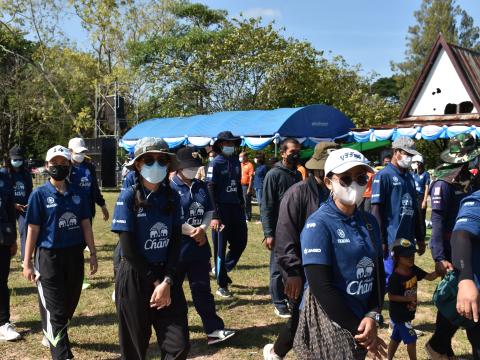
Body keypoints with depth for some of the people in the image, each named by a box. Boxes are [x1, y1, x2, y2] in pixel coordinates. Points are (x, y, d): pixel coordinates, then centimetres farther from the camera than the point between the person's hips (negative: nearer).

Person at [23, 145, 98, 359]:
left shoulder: (78, 194, 5)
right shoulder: (39, 194, -6)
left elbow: (86, 225, 8)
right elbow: (33, 230, -6)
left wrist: (93, 254, 6)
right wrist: (27, 263, -6)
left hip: (75, 254, 5)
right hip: (49, 256, -4)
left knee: (70, 303, 16)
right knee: (55, 309, -1)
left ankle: (53, 336, 41)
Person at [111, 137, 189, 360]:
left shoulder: (172, 198, 3)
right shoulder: (128, 197, -10)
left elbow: (176, 242, 1)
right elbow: (128, 249, -13)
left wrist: (167, 282, -10)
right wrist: (155, 281, -10)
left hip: (167, 276, 4)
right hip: (134, 278, -3)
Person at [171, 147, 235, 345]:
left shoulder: (201, 186, 9)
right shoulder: (170, 187, -11)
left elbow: (209, 212, 10)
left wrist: (202, 229, -9)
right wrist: (192, 231, -12)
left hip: (200, 247, 5)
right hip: (177, 247, -5)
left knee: (202, 289, 7)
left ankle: (214, 329, 8)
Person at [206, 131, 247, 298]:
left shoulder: (236, 162, 11)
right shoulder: (215, 163, -7)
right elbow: (210, 190, -12)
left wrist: (242, 204, 12)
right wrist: (214, 216, -17)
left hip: (236, 208, 6)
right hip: (221, 209, -6)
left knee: (240, 242, 11)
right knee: (220, 247, 2)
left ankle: (224, 269, 34)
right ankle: (222, 286, 11)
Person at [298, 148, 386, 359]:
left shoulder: (369, 222, 5)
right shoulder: (318, 224, -15)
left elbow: (378, 273, 7)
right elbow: (320, 286, -20)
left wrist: (373, 316, -9)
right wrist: (357, 329, -17)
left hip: (361, 323, 6)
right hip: (326, 327, -6)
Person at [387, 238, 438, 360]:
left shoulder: (414, 270, -3)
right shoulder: (395, 277, -26)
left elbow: (429, 277, 0)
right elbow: (391, 296, -20)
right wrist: (408, 298, -26)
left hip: (407, 313, 8)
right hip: (399, 314, -8)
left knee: (396, 337, 20)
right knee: (411, 339, 0)